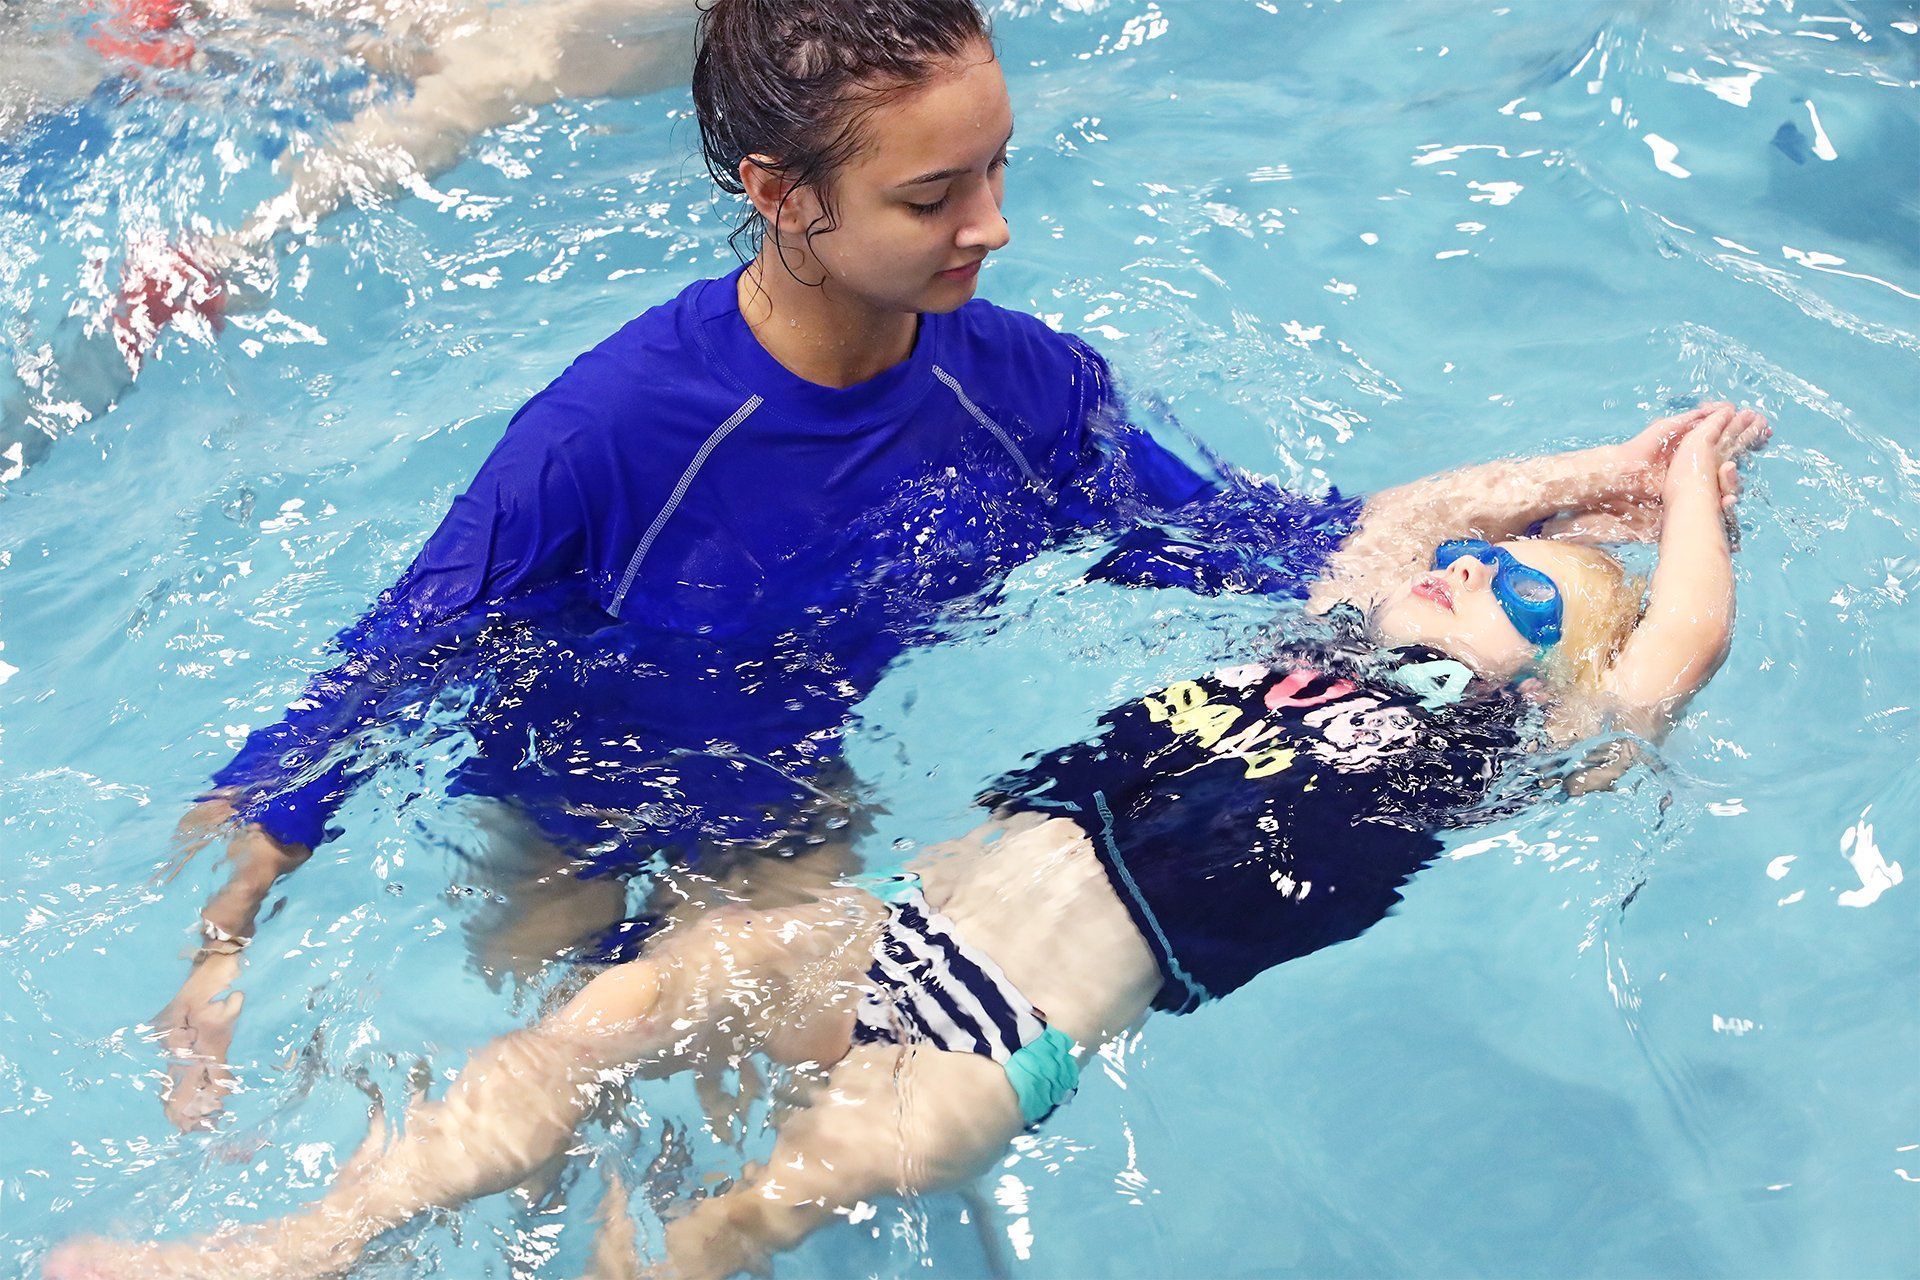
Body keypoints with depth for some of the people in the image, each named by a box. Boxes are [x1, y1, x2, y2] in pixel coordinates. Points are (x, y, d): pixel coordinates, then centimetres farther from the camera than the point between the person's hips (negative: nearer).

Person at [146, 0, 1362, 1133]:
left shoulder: (1023, 383, -18)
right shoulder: (609, 436, -33)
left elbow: (1214, 531, -1)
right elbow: (376, 676, -23)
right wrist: (222, 944, -27)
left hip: (803, 830, 4)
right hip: (588, 867, -3)